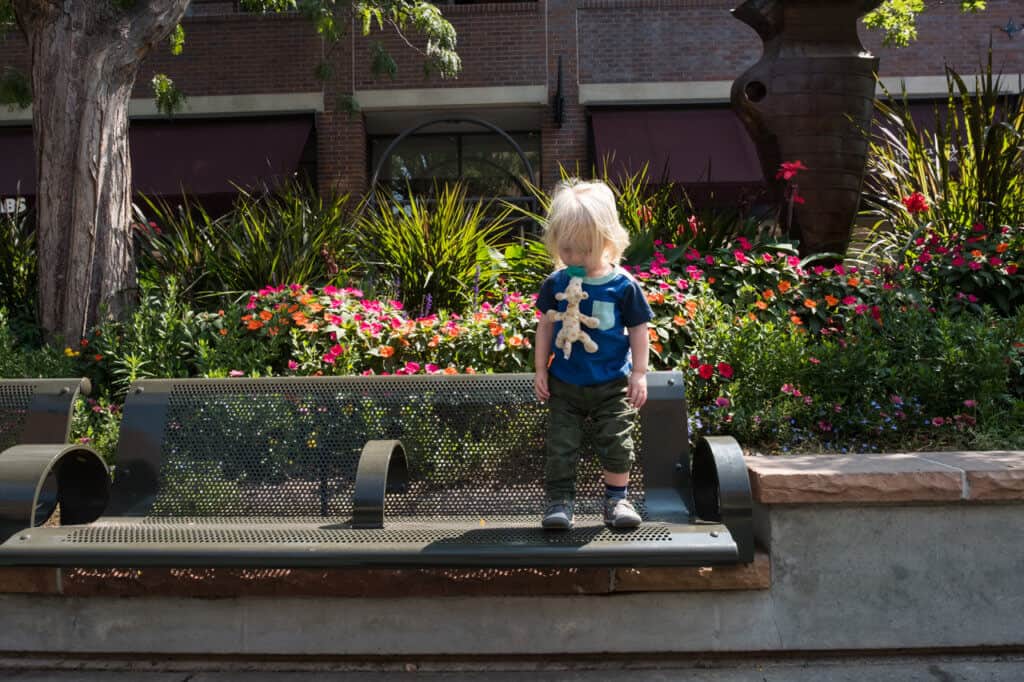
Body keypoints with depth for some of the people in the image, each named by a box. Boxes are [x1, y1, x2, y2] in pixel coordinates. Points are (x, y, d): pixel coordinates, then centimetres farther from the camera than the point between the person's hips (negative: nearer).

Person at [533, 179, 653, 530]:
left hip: (612, 385, -1)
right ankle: (559, 501, 15)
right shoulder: (555, 284, -4)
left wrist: (639, 374, -4)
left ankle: (617, 499, 22)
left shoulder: (623, 285, -10)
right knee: (560, 445, 3)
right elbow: (545, 326, 5)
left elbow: (638, 330, -2)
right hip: (565, 384, 2)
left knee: (616, 442, 5)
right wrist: (540, 370, 4)